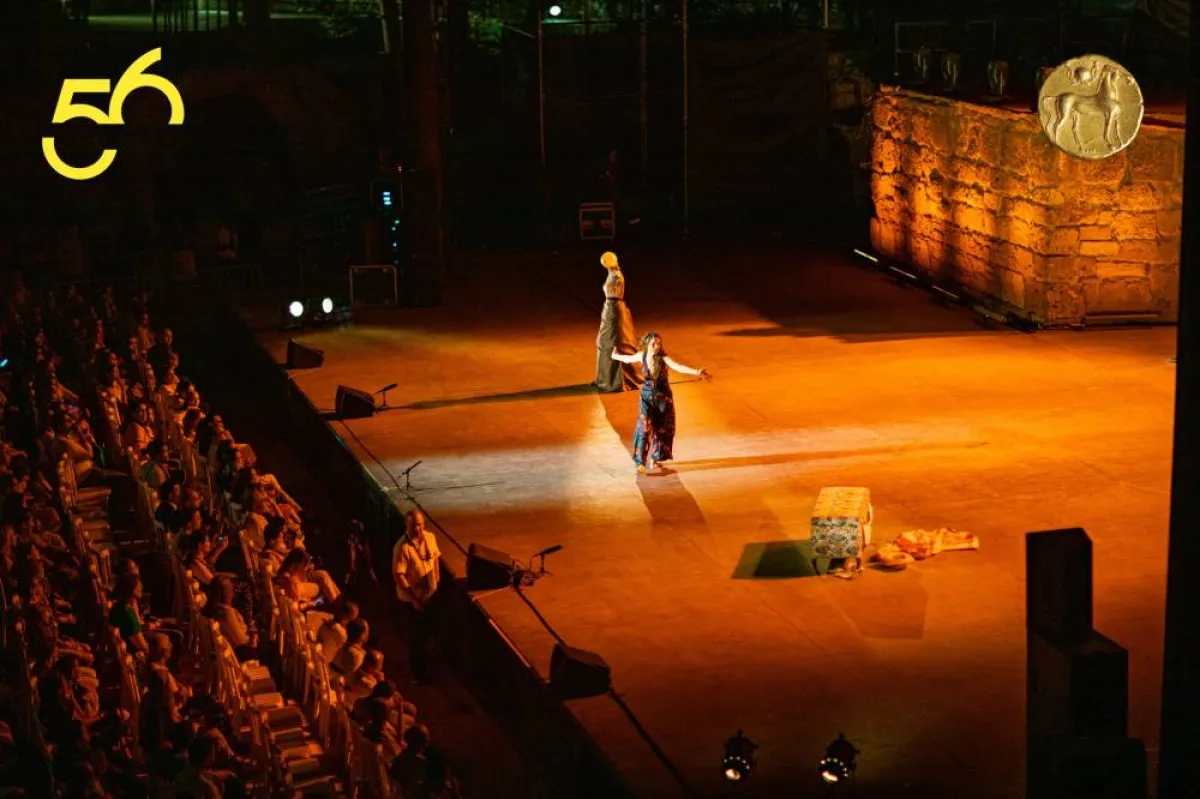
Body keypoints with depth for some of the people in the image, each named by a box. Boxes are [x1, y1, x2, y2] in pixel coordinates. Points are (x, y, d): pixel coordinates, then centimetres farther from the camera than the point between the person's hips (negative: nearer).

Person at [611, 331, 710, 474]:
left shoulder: (664, 358, -18)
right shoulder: (642, 356, -9)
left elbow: (678, 367, -33)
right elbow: (628, 359, 13)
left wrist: (696, 372, -50)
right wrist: (615, 356, 32)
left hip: (663, 396, 0)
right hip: (647, 396, 0)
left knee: (661, 428, 8)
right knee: (644, 427, -9)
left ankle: (655, 458, 27)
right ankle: (640, 462, -7)